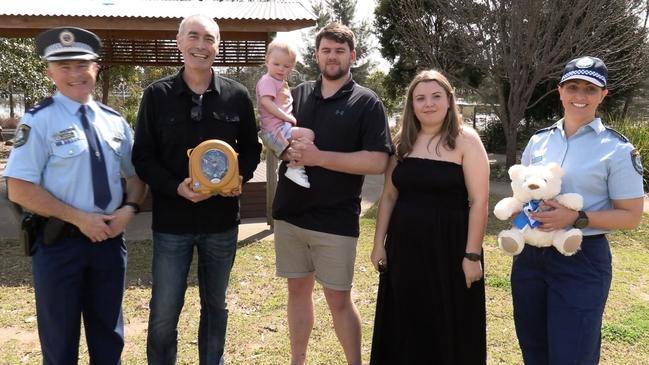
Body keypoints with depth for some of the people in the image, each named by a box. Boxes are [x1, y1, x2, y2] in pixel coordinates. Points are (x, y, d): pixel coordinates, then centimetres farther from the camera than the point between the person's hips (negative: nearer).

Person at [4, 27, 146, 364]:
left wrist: (129, 209, -7)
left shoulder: (115, 121, 6)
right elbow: (20, 190, -14)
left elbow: (136, 174, 12)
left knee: (108, 335, 19)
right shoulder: (39, 120, -9)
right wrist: (79, 218, -17)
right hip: (59, 243, -4)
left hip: (110, 239, 4)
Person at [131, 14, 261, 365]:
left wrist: (240, 177, -11)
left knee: (215, 304, 16)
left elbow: (251, 148, 10)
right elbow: (142, 156, -2)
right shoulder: (156, 95, -2)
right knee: (164, 310, 7)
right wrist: (176, 187, -18)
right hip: (172, 220, -1)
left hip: (222, 220, 2)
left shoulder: (237, 95, 1)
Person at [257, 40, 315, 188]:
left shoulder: (282, 82, 22)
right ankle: (296, 169, -20)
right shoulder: (267, 81, -8)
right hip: (275, 129, -10)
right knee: (308, 134, -24)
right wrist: (287, 117, -21)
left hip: (283, 126, 10)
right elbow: (267, 103, -22)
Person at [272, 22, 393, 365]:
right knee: (298, 289, 14)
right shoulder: (298, 94, 9)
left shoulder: (367, 103, -5)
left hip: (336, 219, -4)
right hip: (290, 213, 5)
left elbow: (377, 162, -14)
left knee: (339, 299, 4)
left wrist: (319, 157, -19)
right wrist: (289, 151, -7)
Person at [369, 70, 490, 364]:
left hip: (450, 245, -4)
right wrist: (379, 243, 7)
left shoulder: (465, 140, -6)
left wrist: (472, 255, -14)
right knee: (405, 326, 14)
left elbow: (479, 201, -10)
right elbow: (389, 195, 10)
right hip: (405, 244, 4)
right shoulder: (402, 141, 6)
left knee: (450, 329, 7)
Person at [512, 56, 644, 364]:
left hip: (582, 261, -5)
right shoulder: (538, 140, 5)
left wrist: (576, 218, -22)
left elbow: (631, 216, -9)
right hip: (530, 255, 5)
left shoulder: (617, 149, -8)